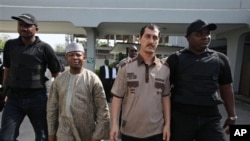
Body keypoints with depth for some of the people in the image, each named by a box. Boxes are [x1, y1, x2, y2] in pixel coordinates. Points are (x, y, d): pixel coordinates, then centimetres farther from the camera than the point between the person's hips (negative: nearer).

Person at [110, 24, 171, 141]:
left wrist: (167, 124, 1)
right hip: (130, 131, -1)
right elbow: (117, 97, -5)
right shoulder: (126, 67, -6)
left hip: (156, 131, 2)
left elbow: (165, 98, 5)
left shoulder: (164, 69, 0)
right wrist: (114, 124, -10)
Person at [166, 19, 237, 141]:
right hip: (180, 116, -2)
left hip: (211, 117, 2)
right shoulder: (176, 59, -1)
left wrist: (232, 116, 11)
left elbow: (226, 88, 13)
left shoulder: (220, 59, 7)